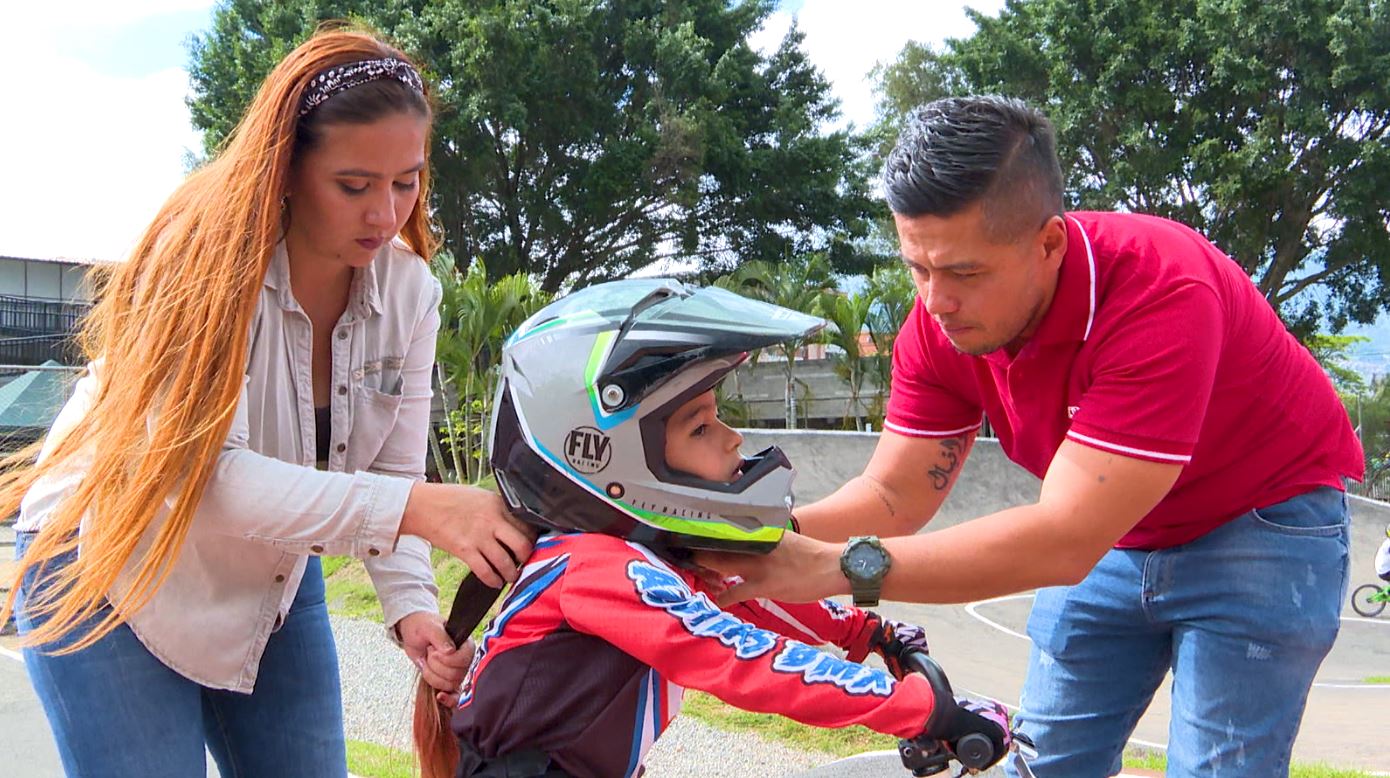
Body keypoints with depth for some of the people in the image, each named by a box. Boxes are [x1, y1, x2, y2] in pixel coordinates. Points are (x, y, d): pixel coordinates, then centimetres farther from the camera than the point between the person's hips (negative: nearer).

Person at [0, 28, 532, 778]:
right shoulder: (206, 252, -25)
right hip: (108, 573, -5)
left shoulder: (408, 290, -9)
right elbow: (200, 472, -36)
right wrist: (414, 508, -45)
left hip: (273, 576, 5)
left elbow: (391, 473, -7)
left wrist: (411, 605, -26)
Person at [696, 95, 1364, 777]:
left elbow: (1064, 541, -41)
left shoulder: (1160, 291, -37)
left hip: (1258, 525, -5)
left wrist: (836, 567, -46)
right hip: (1111, 535, 6)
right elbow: (894, 495, -12)